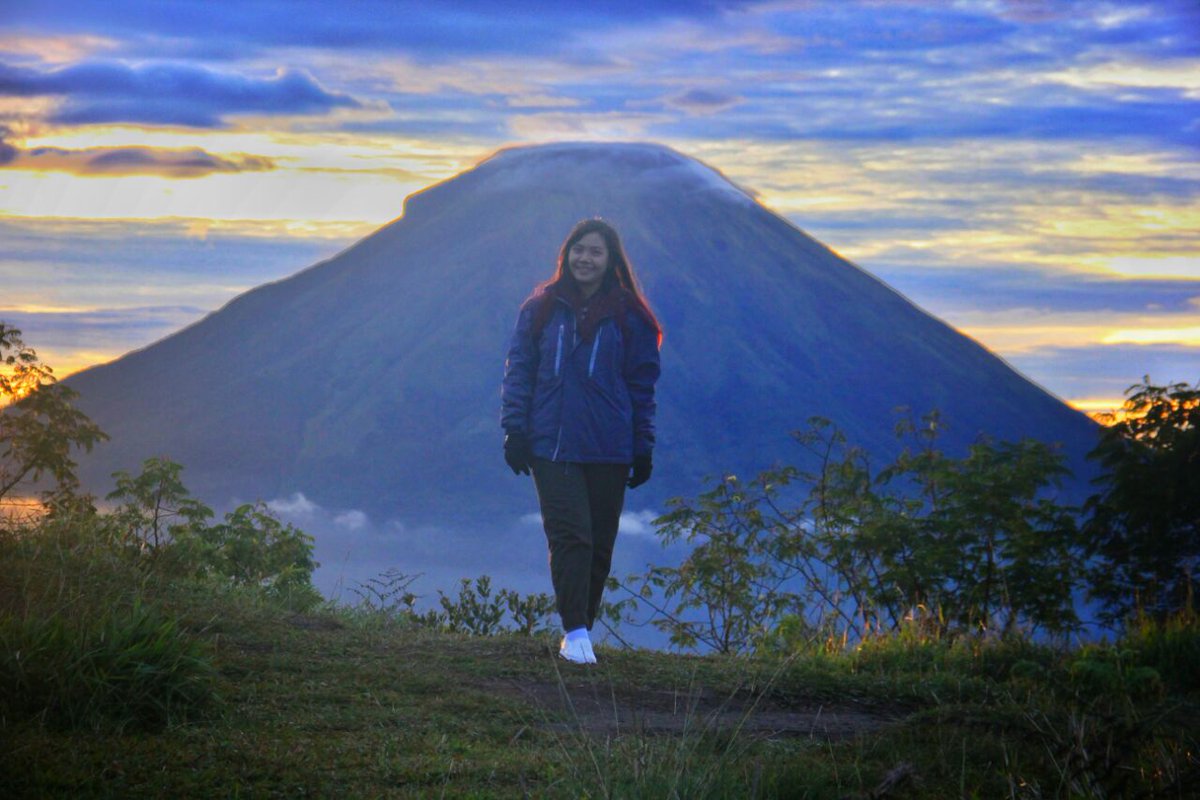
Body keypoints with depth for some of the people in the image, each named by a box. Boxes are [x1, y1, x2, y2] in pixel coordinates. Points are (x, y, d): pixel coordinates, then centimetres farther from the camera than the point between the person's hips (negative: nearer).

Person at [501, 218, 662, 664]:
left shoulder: (628, 316, 4)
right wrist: (515, 430, -2)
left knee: (599, 543, 5)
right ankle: (575, 633, -13)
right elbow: (518, 372, 8)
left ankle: (581, 630, 17)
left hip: (609, 451, 1)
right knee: (570, 535, -12)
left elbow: (642, 384, 8)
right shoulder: (542, 308, 6)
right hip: (551, 446, -1)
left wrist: (643, 450, 4)